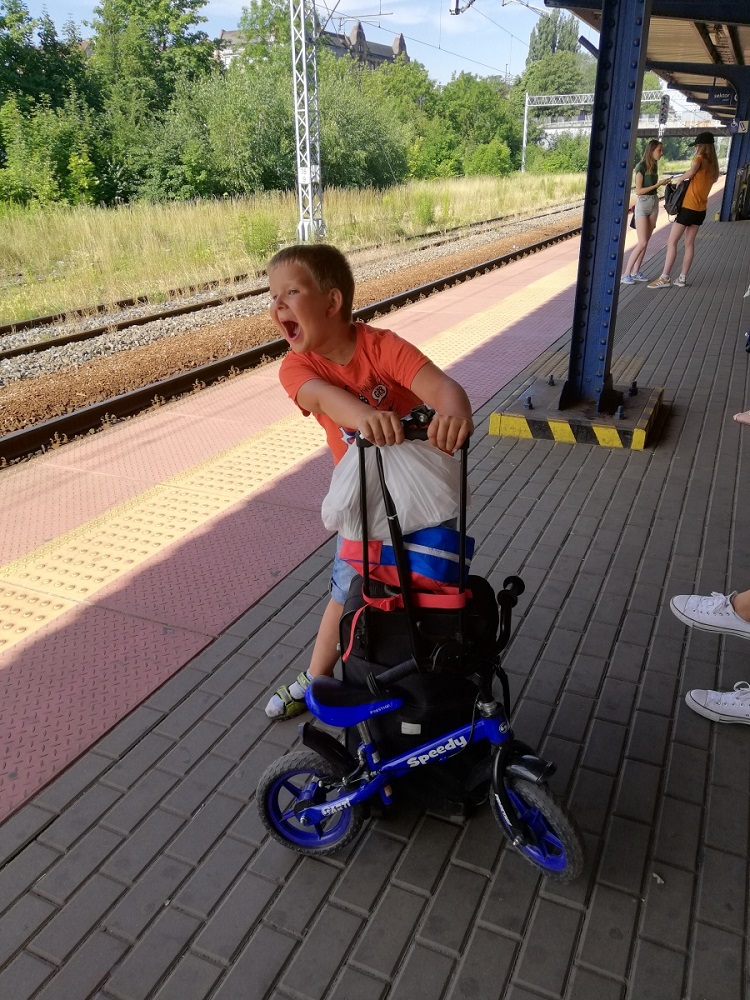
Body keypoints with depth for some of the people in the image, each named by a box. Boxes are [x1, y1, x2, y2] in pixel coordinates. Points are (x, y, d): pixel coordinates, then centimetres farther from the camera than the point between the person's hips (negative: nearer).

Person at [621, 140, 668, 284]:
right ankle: (625, 273, -6)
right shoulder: (641, 167, -13)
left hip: (654, 204, 7)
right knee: (642, 243, -11)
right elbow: (638, 190, -16)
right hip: (642, 204, -7)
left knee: (646, 242, 6)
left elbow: (653, 187, 12)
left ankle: (635, 272, 12)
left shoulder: (654, 166, 8)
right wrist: (657, 184, -17)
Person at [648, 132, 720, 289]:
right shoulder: (713, 165, 13)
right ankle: (682, 278, 11)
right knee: (690, 243, 11)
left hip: (689, 207, -8)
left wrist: (679, 179, -13)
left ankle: (664, 278, -10)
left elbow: (691, 172, -30)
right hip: (701, 209, 8)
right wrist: (685, 180, 10)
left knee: (672, 242, -5)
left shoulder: (700, 158, -10)